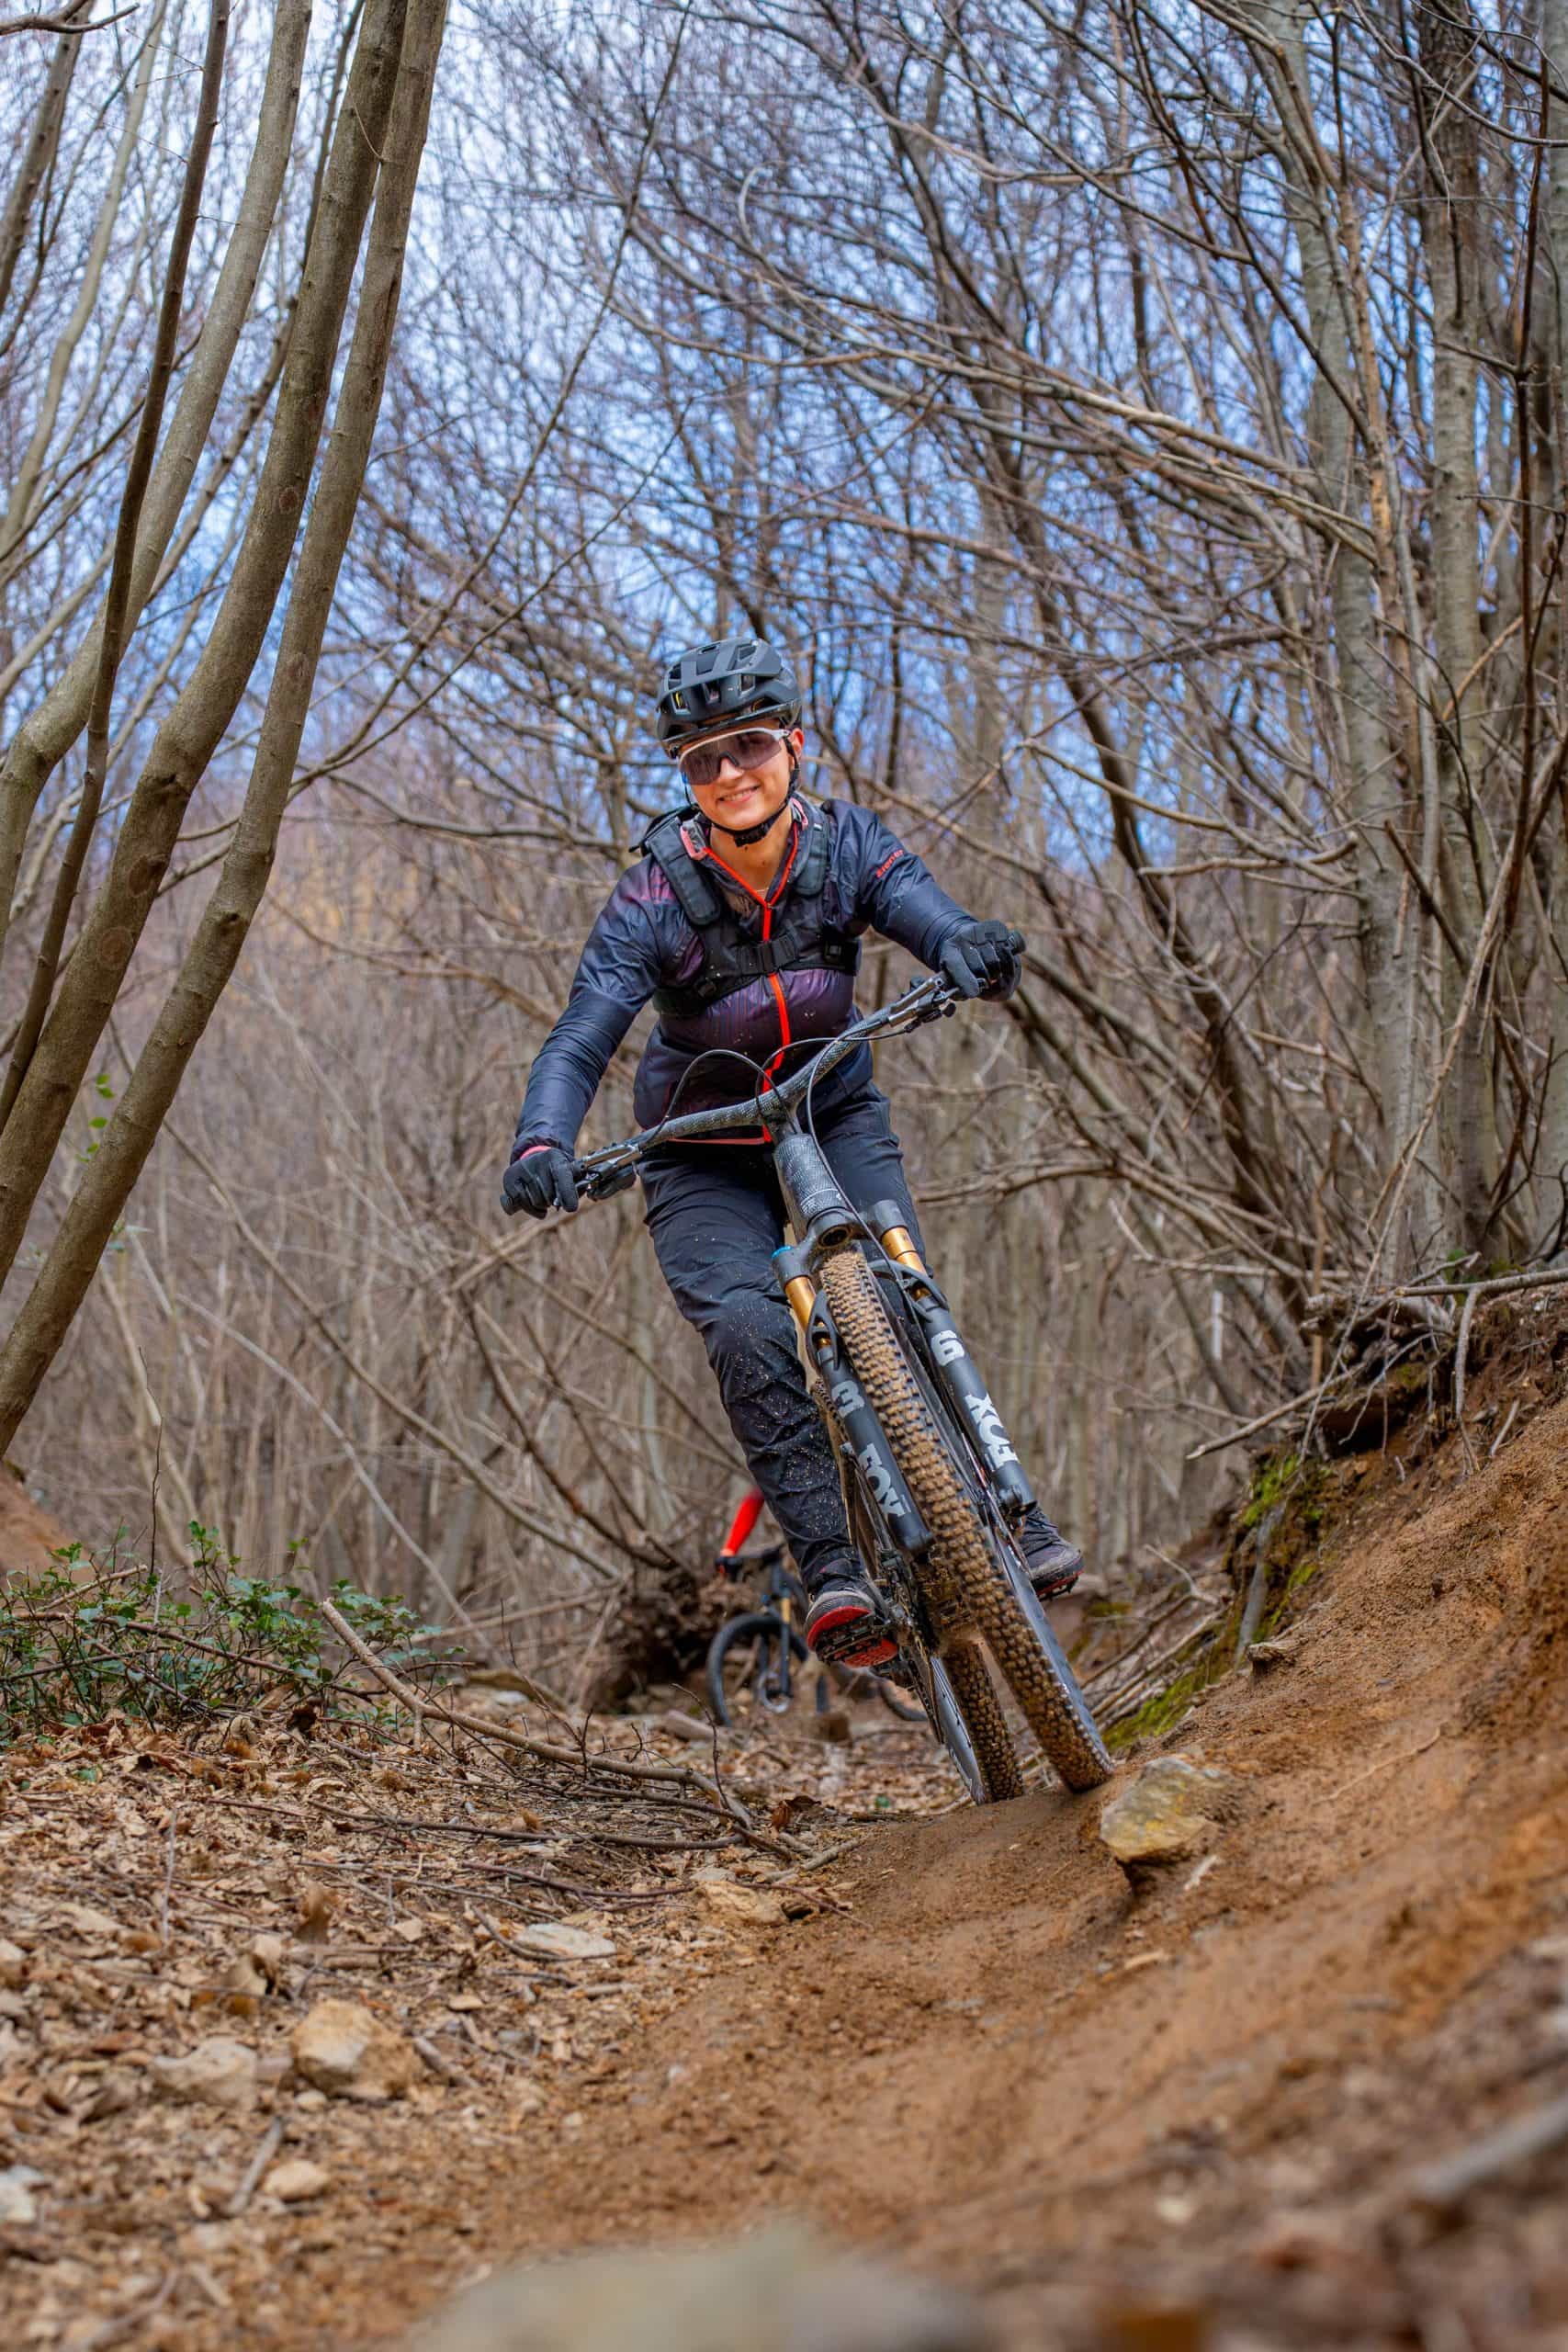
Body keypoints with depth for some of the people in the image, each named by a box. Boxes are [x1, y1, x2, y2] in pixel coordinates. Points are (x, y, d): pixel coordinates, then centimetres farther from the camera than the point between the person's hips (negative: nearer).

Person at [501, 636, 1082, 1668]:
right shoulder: (653, 900, -21)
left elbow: (920, 907, -32)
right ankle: (834, 1569, -28)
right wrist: (543, 1144, -49)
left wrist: (971, 947, -57)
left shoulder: (846, 843, -14)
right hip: (705, 1150, -2)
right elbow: (580, 1041, -29)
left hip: (835, 1112, 2)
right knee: (746, 1329, -26)